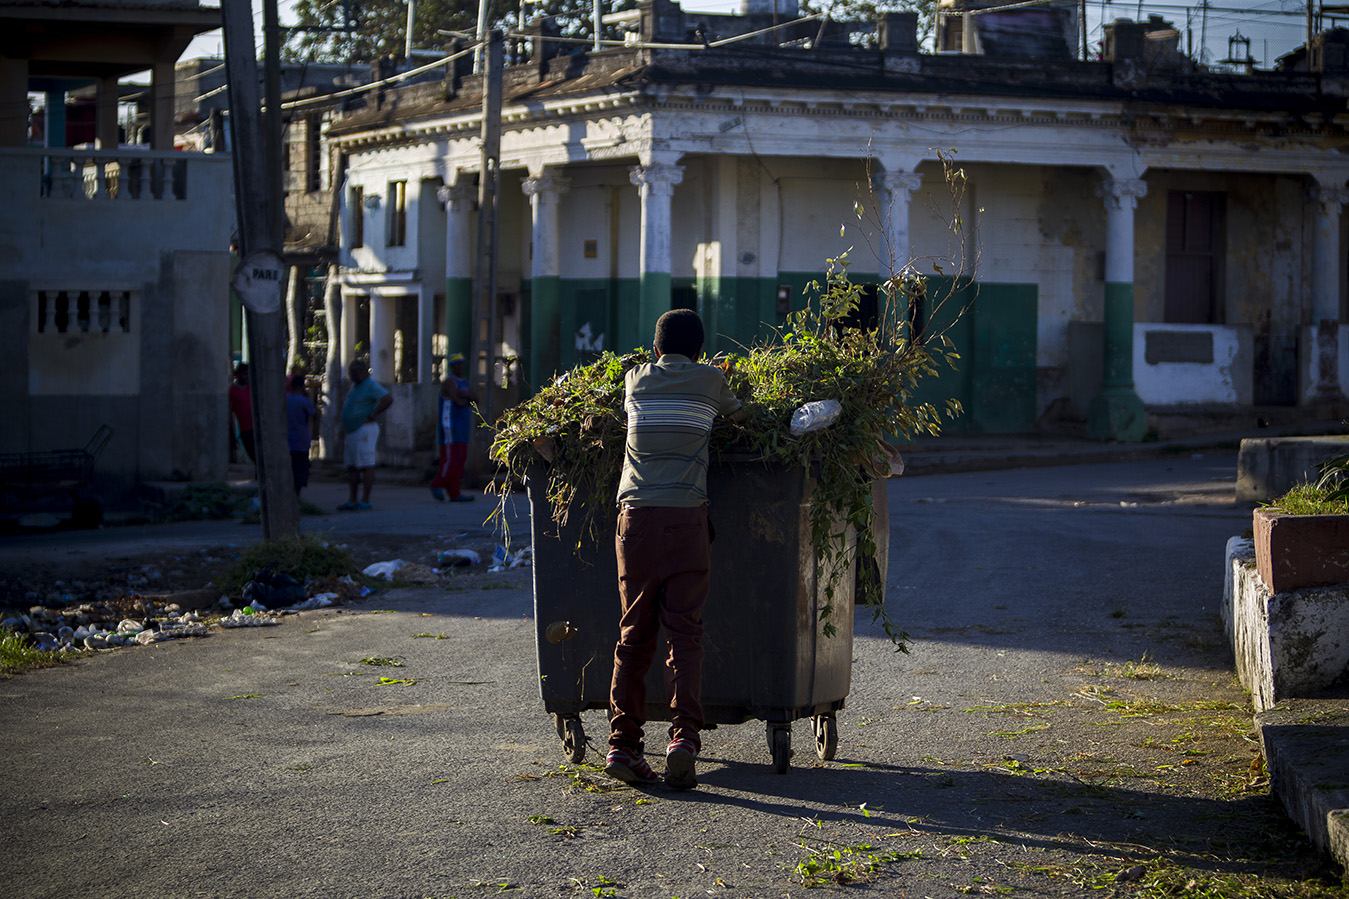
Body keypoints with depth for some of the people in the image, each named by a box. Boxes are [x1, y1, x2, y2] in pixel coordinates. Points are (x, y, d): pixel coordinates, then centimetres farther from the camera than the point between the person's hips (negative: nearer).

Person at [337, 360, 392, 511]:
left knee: (366, 466, -8)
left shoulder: (371, 385, -12)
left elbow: (388, 399, -25)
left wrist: (372, 416, -20)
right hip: (353, 432, 10)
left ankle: (365, 501, -8)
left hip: (365, 430, -10)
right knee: (351, 467, 8)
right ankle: (351, 500, 9)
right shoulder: (355, 385, 17)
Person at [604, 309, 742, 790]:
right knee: (685, 633, -2)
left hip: (637, 516, 2)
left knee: (634, 634, 7)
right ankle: (684, 736, -17)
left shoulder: (636, 381, 13)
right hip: (686, 517, -2)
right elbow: (737, 410, 24)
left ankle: (622, 745, 3)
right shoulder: (708, 380, 7)